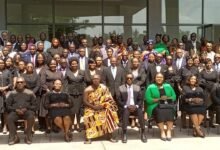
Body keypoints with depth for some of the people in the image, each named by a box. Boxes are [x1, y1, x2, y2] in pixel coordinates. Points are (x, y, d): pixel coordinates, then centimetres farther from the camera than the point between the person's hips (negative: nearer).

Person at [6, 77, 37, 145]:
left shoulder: (30, 93, 11)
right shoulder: (12, 93, 14)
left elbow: (34, 105, 9)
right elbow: (8, 105, 10)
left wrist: (26, 109, -9)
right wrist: (15, 110, -9)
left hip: (27, 111, -1)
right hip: (15, 111, 1)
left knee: (31, 117, -35)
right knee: (9, 118, -31)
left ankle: (28, 136, -19)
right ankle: (14, 137, -16)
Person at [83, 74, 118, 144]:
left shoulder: (104, 88, -4)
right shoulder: (87, 89, -7)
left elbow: (109, 99, -2)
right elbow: (85, 101, -9)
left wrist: (102, 105, -17)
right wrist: (94, 107, -18)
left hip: (102, 108, 1)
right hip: (91, 108, -1)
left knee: (109, 114, -22)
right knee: (89, 117, -29)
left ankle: (110, 137, -13)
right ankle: (89, 138, -19)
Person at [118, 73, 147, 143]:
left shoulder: (137, 87, 11)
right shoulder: (121, 88, 5)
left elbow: (140, 99, 10)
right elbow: (119, 100, 2)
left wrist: (136, 106, -9)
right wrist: (126, 106, -13)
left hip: (135, 107, 2)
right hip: (125, 107, -1)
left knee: (140, 112, -30)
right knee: (125, 112, -35)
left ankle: (143, 133, -22)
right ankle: (124, 134, -32)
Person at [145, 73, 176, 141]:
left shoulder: (168, 86, 19)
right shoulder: (150, 87, 10)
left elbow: (174, 96, 12)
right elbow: (148, 99, -2)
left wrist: (167, 98, -9)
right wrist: (159, 99, -11)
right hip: (155, 106, -2)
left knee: (170, 111, -32)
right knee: (160, 112, -34)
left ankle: (169, 131, -31)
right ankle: (162, 131, -28)